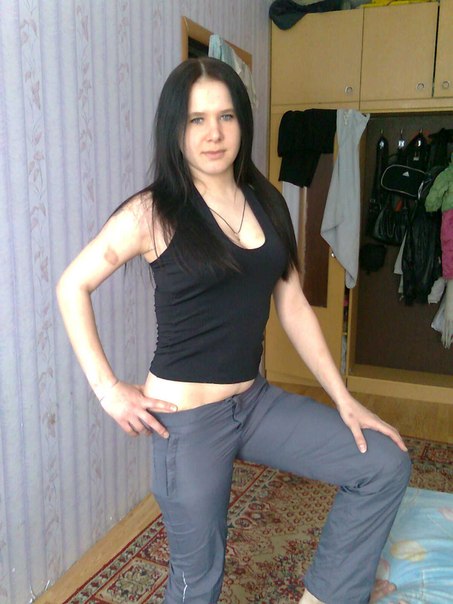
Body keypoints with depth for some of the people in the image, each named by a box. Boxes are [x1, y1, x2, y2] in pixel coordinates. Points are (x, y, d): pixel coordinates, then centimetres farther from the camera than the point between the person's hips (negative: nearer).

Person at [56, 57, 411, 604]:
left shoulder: (267, 204, 5)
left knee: (386, 465, 2)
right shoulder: (152, 212, -11)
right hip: (185, 415, -5)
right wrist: (107, 388, -9)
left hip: (255, 399, 5)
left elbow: (293, 306, 6)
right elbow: (72, 286, -5)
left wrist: (344, 401, 5)